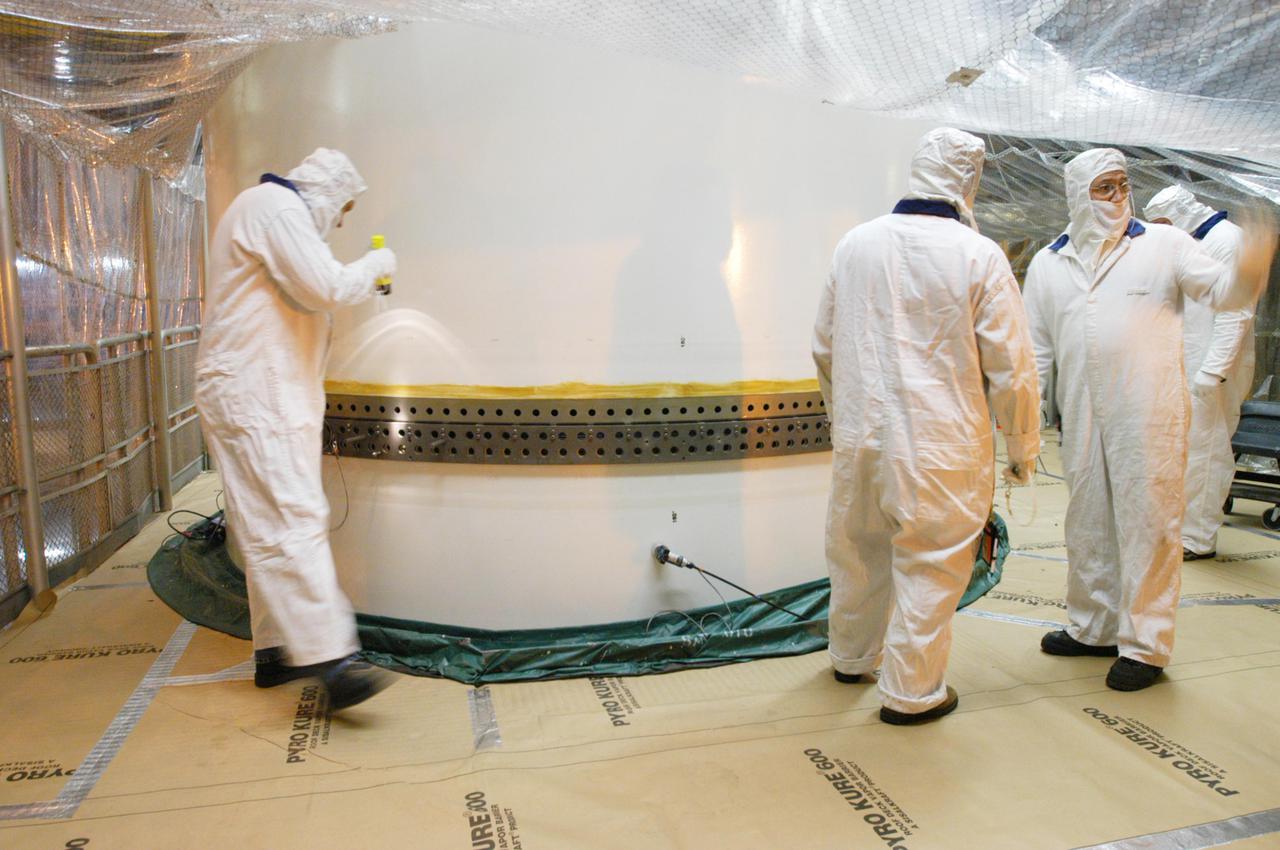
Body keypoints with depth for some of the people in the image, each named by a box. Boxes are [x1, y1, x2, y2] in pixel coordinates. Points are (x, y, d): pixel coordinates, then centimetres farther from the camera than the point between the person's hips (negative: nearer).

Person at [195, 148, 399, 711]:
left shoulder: (273, 211, 25)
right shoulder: (276, 207, -9)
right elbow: (327, 288, -19)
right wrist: (376, 263, -3)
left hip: (268, 394, 11)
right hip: (252, 395, -11)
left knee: (271, 527, 10)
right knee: (293, 522, -17)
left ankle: (275, 651, 17)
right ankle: (329, 660, -19)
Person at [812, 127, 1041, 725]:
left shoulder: (855, 244, 2)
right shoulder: (978, 256, -10)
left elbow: (824, 347, 11)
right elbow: (1011, 367, -7)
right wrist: (1023, 446, 7)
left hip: (860, 435, 5)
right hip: (941, 445, -4)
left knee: (858, 549, 20)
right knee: (930, 564, 9)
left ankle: (851, 657, 41)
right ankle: (912, 692, 21)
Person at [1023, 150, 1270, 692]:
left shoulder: (1163, 244, 5)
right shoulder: (1048, 263, 11)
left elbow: (1219, 290, -3)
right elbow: (1037, 347, 13)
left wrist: (1251, 268, -25)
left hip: (1149, 414, -3)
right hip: (1082, 418, 4)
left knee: (1147, 523, 0)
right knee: (1088, 524, 13)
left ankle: (1145, 645, 12)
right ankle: (1093, 628, 30)